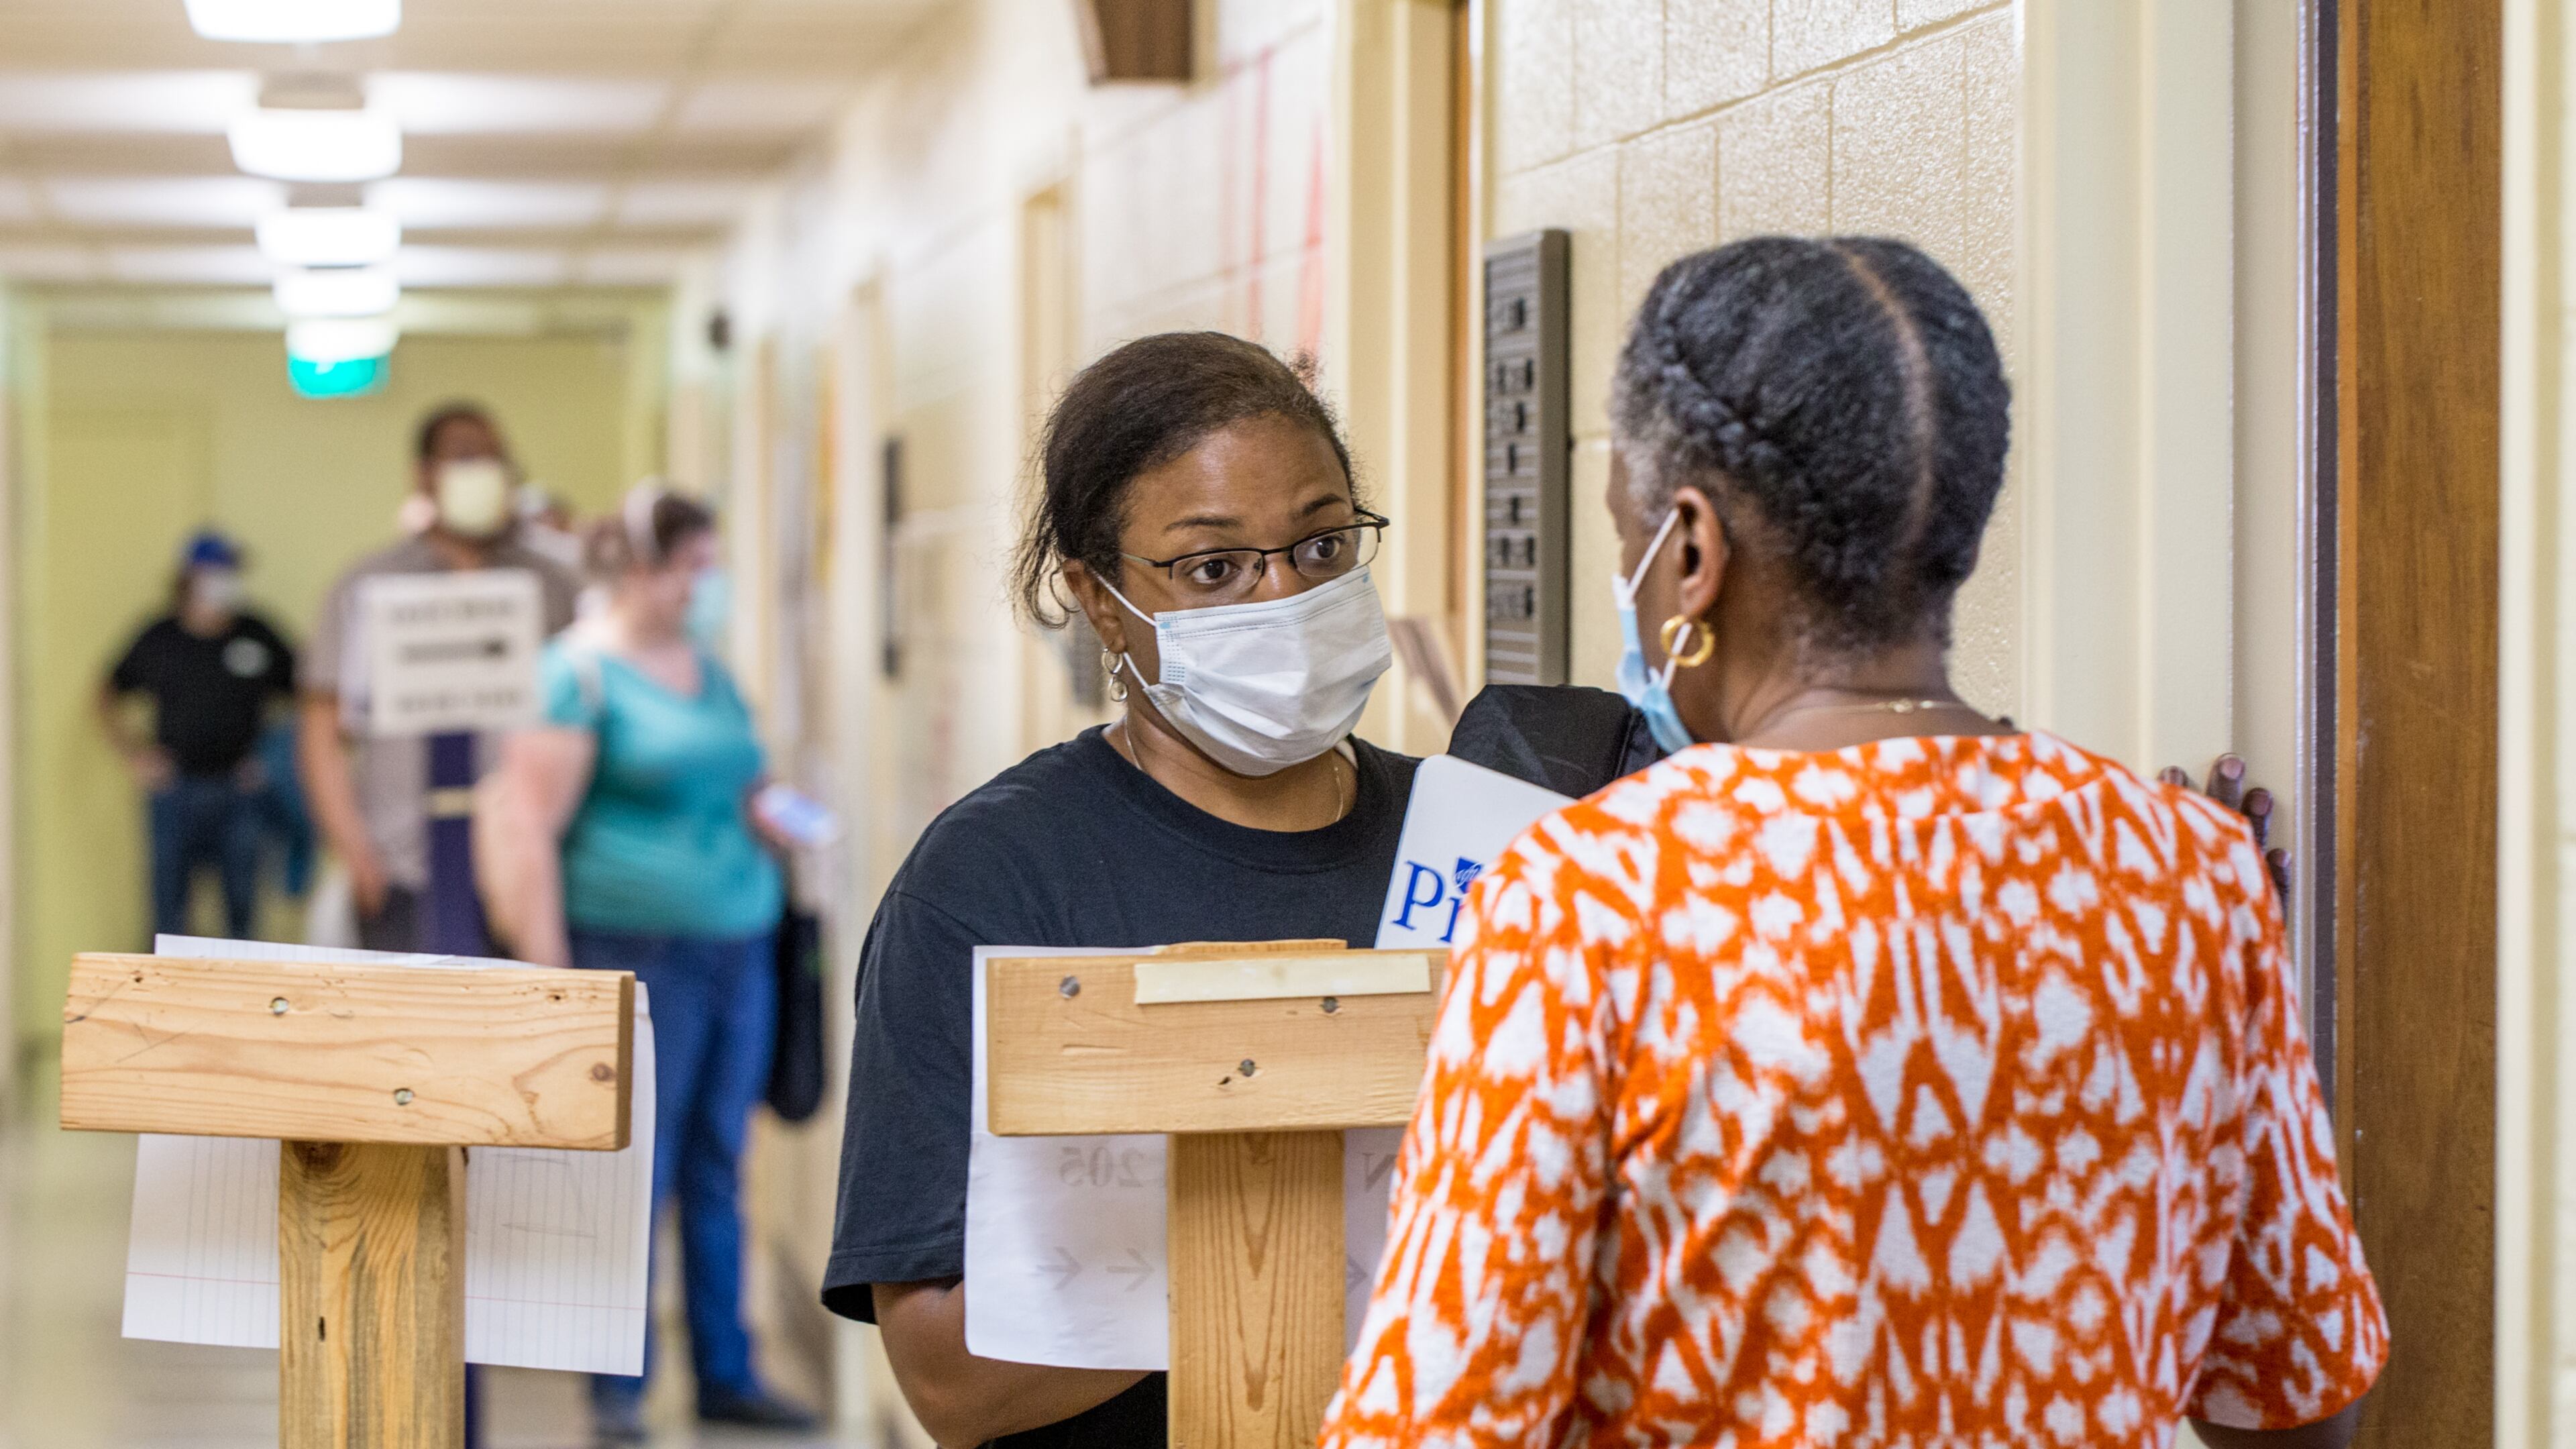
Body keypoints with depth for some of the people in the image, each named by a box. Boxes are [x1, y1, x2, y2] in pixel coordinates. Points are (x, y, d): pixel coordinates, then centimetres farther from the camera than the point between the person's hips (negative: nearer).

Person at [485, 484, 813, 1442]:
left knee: (719, 1173, 10)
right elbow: (532, 825, -12)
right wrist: (546, 972, -16)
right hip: (639, 952, -7)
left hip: (739, 943, 7)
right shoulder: (578, 671, -6)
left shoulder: (709, 670, 16)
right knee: (634, 1174, -3)